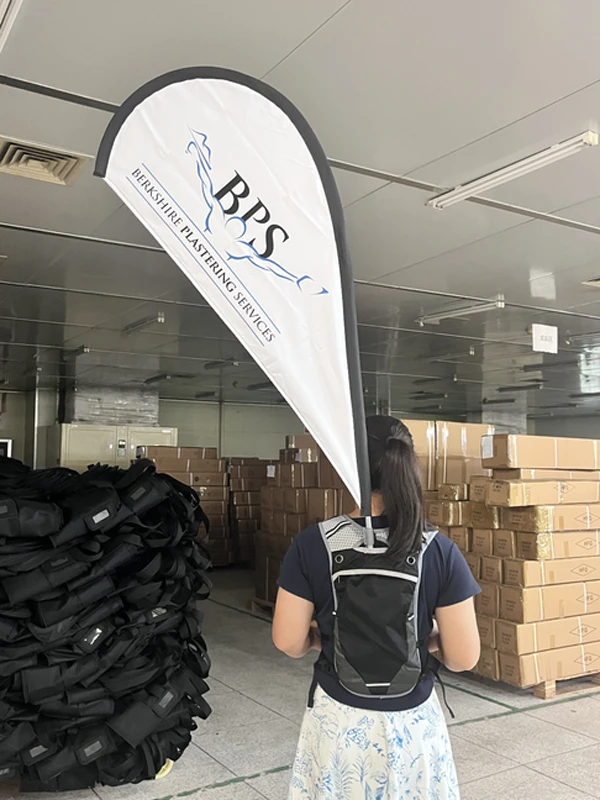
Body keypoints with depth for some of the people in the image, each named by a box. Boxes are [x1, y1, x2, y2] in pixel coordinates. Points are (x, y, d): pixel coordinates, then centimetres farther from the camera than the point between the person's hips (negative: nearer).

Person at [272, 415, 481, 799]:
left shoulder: (311, 545, -15)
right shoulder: (440, 552, -15)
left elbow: (289, 642, -11)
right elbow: (463, 658, -13)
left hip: (338, 718, 0)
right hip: (411, 722, 0)